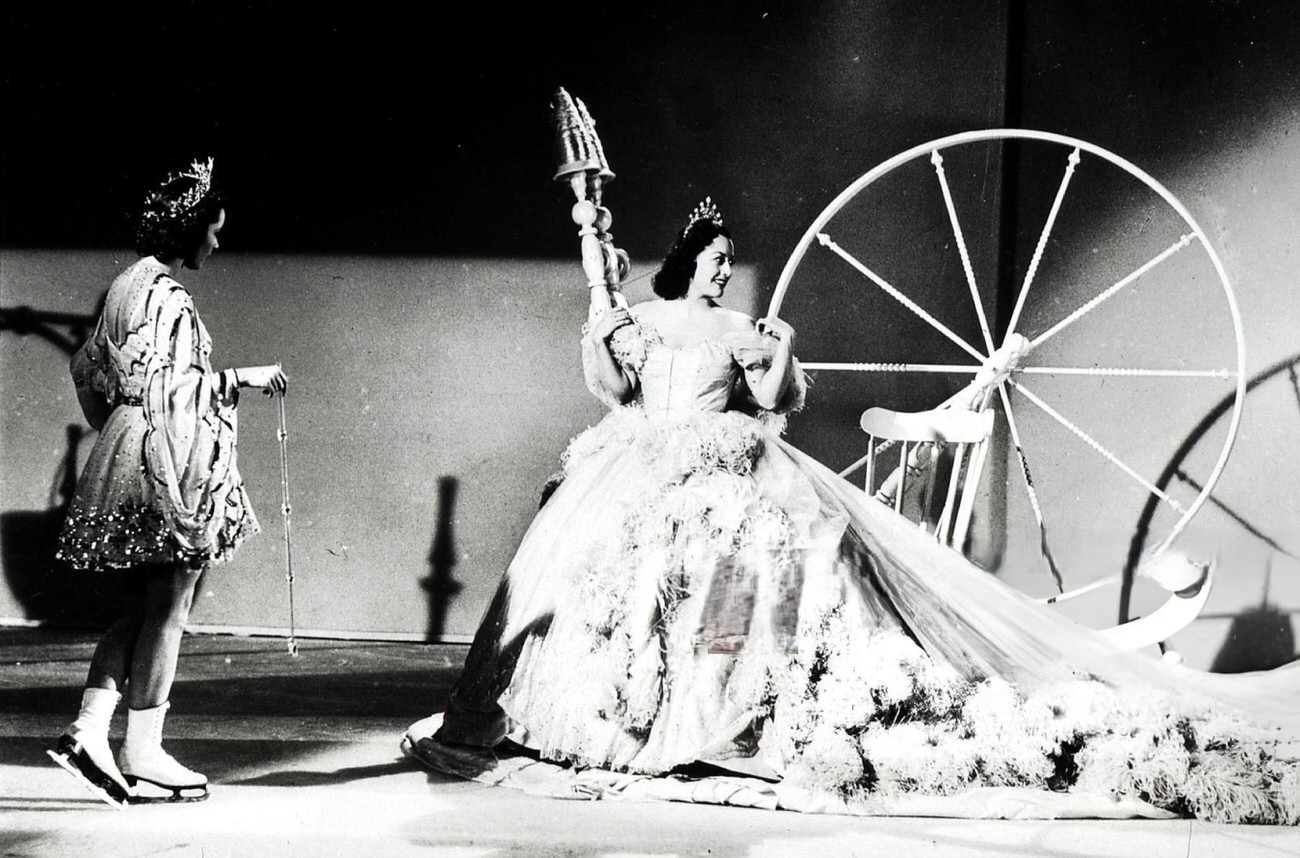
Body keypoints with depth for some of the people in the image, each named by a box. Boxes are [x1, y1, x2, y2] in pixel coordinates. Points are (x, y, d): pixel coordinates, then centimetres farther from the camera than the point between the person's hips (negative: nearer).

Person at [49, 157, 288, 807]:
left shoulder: (128, 285, 16)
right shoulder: (166, 296, -14)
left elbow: (86, 368, 22)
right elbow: (171, 385, -20)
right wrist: (243, 377, -12)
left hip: (124, 452, 10)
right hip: (165, 462, -10)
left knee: (140, 607, 11)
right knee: (166, 608, -4)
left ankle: (87, 733, 1)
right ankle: (142, 758, -1)